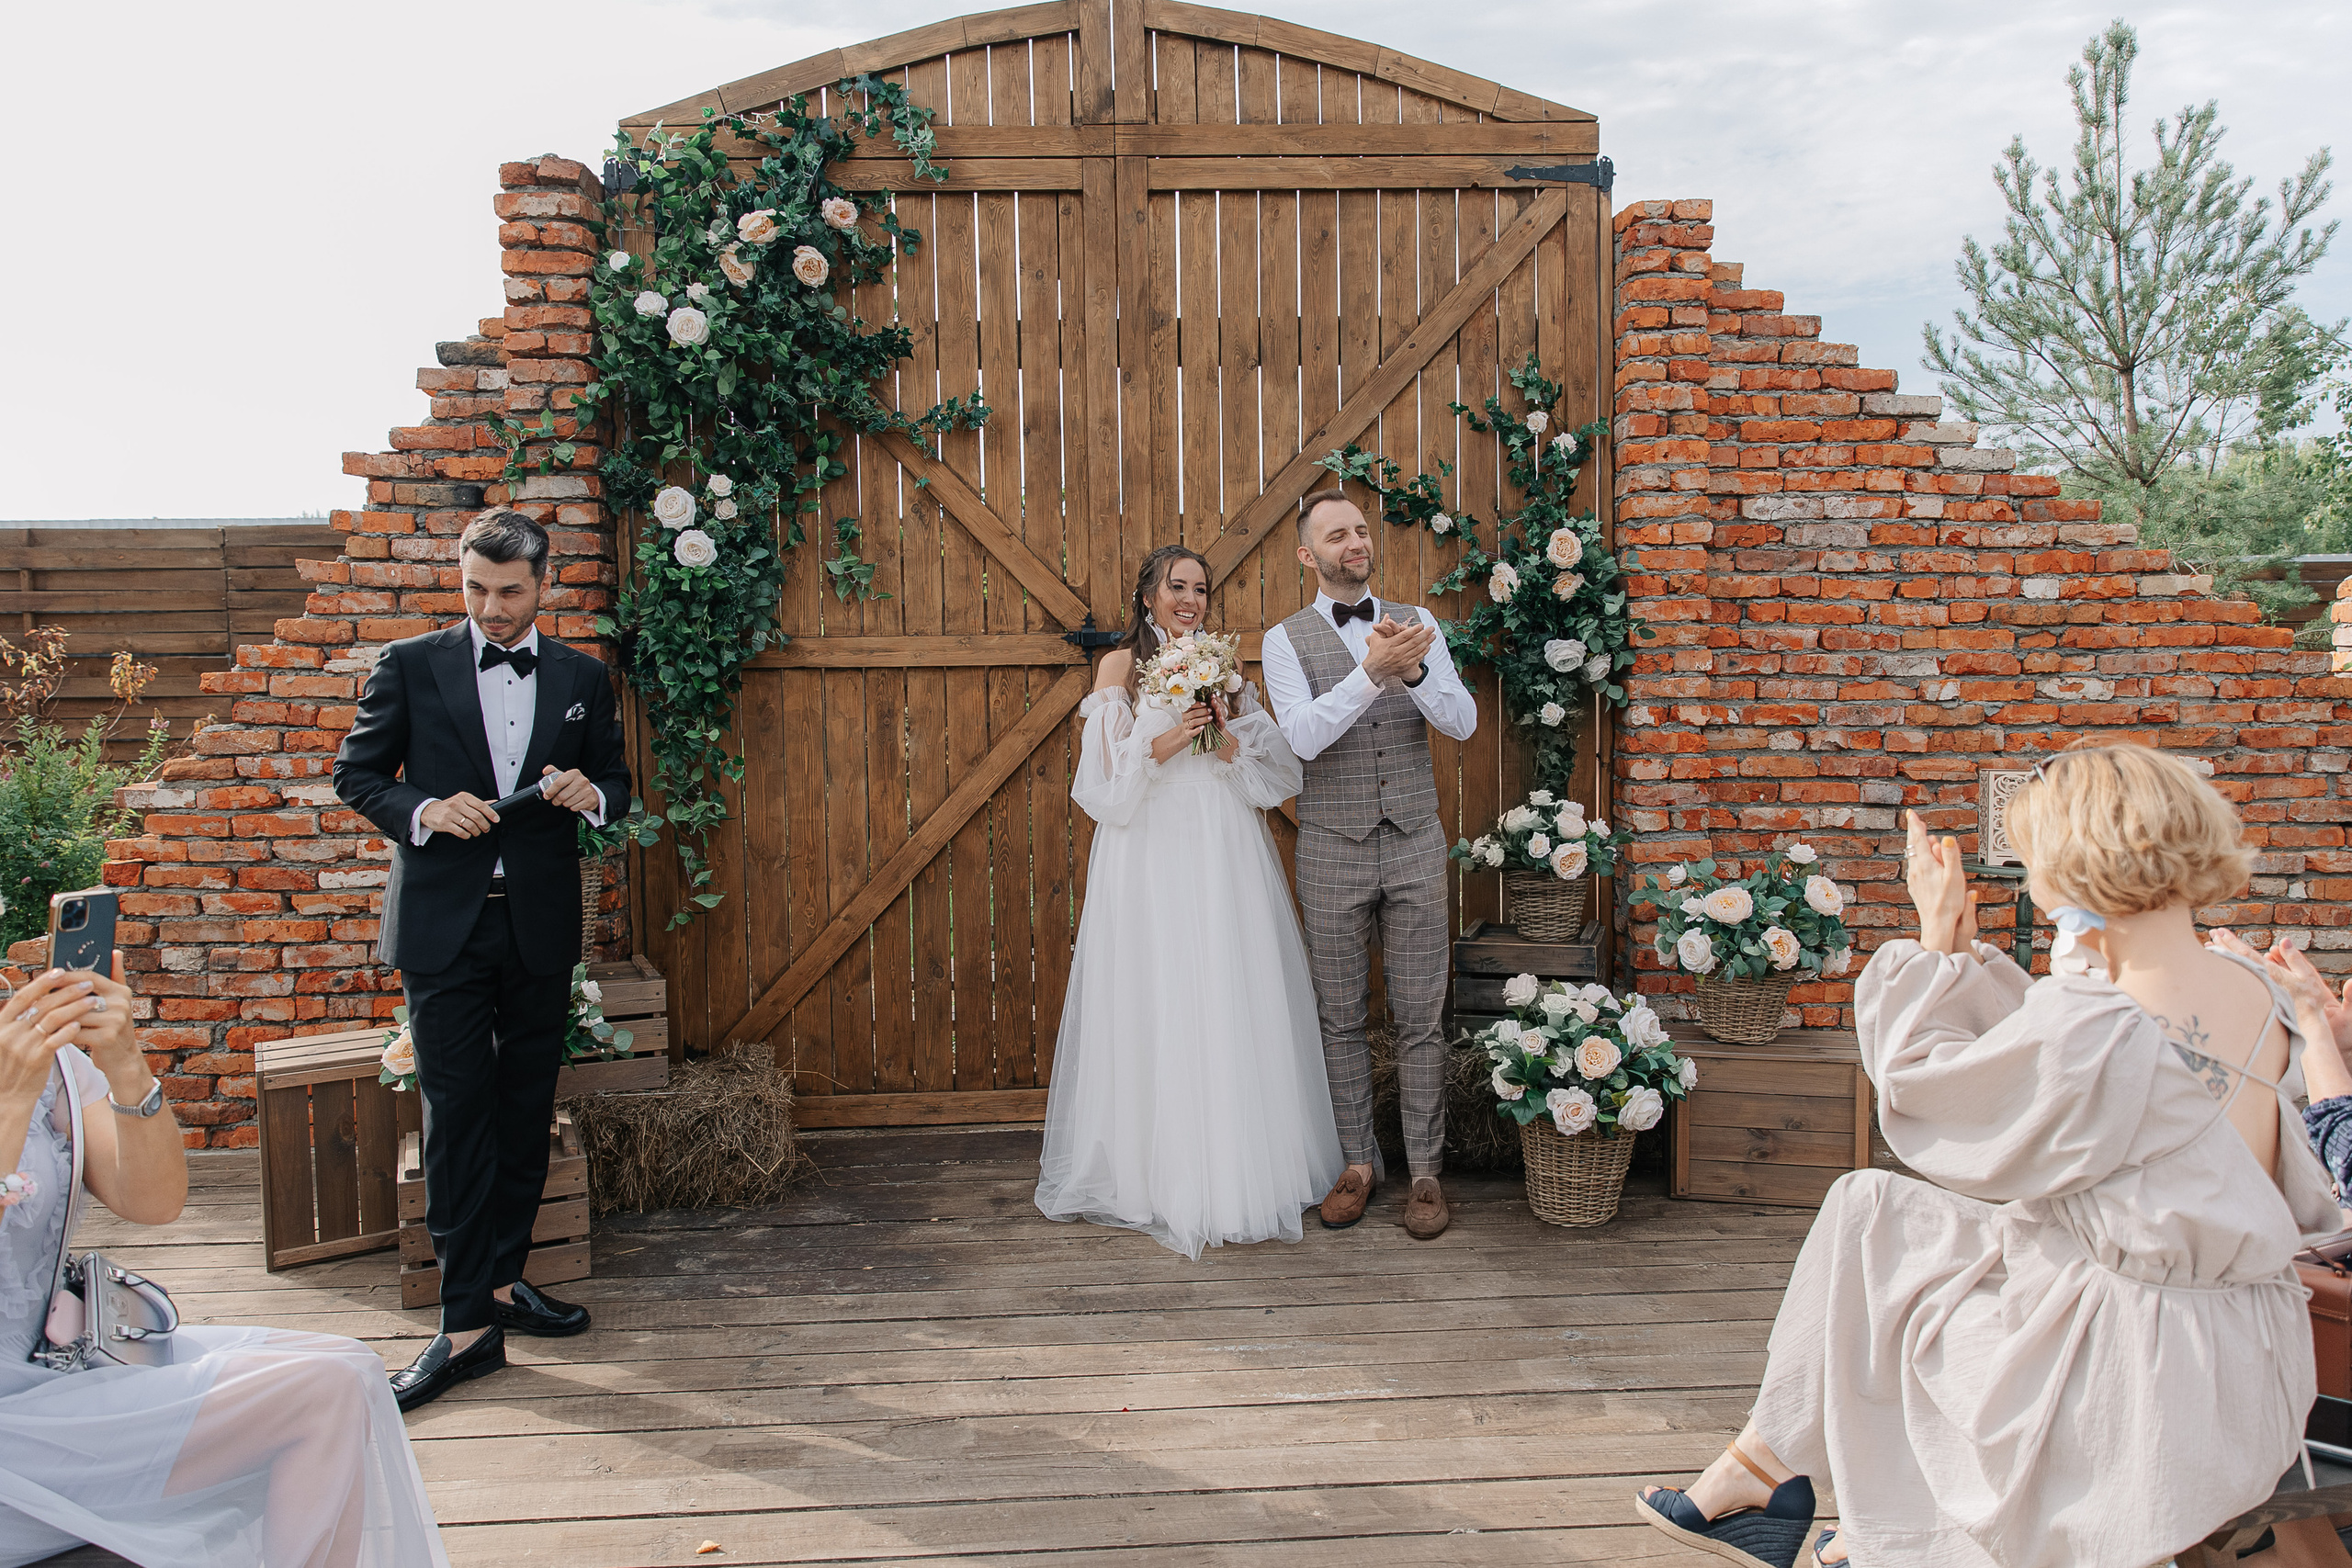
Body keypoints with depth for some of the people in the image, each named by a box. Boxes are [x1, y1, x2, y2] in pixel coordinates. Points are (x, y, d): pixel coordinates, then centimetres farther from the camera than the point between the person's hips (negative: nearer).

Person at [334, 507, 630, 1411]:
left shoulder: (581, 678, 9)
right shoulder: (411, 667, 2)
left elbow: (616, 783, 15)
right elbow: (356, 774, 5)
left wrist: (590, 794, -8)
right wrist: (425, 812, -13)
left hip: (541, 927, 3)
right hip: (445, 927, -3)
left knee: (526, 1112, 10)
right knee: (458, 1116, -4)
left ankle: (502, 1280, 25)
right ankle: (467, 1325, 1)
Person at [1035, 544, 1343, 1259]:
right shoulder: (1121, 666, 5)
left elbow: (1277, 772, 9)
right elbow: (1104, 779, -2)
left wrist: (1228, 738, -8)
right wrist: (1163, 745, -16)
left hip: (1224, 855, 3)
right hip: (1151, 858, -3)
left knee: (1230, 1005, 2)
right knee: (1157, 1007, -3)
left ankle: (1237, 1171, 13)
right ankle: (1162, 1179, 7)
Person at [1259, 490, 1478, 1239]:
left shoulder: (1416, 623, 5)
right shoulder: (1287, 640, -1)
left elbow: (1462, 721, -5)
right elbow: (1304, 736, -17)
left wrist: (1413, 669, -24)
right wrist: (1372, 671, -30)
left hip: (1414, 846, 1)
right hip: (1333, 851, -1)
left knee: (1420, 1018, 5)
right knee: (1342, 1019, 9)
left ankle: (1425, 1171, 16)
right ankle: (1358, 1163, 24)